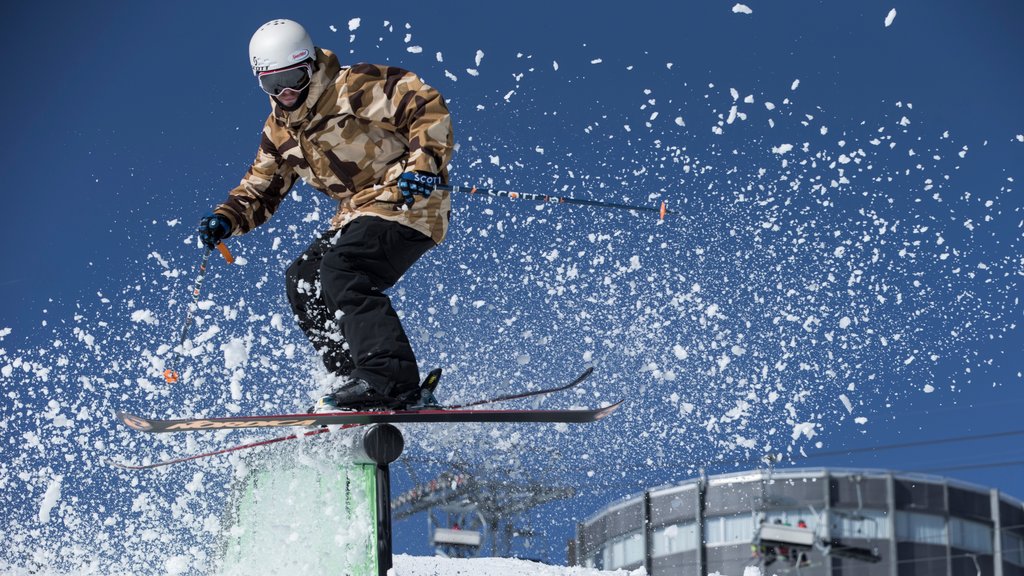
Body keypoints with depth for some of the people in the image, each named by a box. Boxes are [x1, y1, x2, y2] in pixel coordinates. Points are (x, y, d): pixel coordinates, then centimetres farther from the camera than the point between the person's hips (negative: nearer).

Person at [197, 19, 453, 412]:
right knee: (302, 281, 0)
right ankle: (355, 381, -2)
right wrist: (227, 219, 1)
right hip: (357, 214, 9)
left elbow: (428, 107, -15)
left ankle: (390, 378, -37)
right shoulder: (279, 131, 13)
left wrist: (424, 163, -29)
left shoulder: (354, 88, -11)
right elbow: (261, 188, 21)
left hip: (407, 204, -9)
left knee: (339, 271, -27)